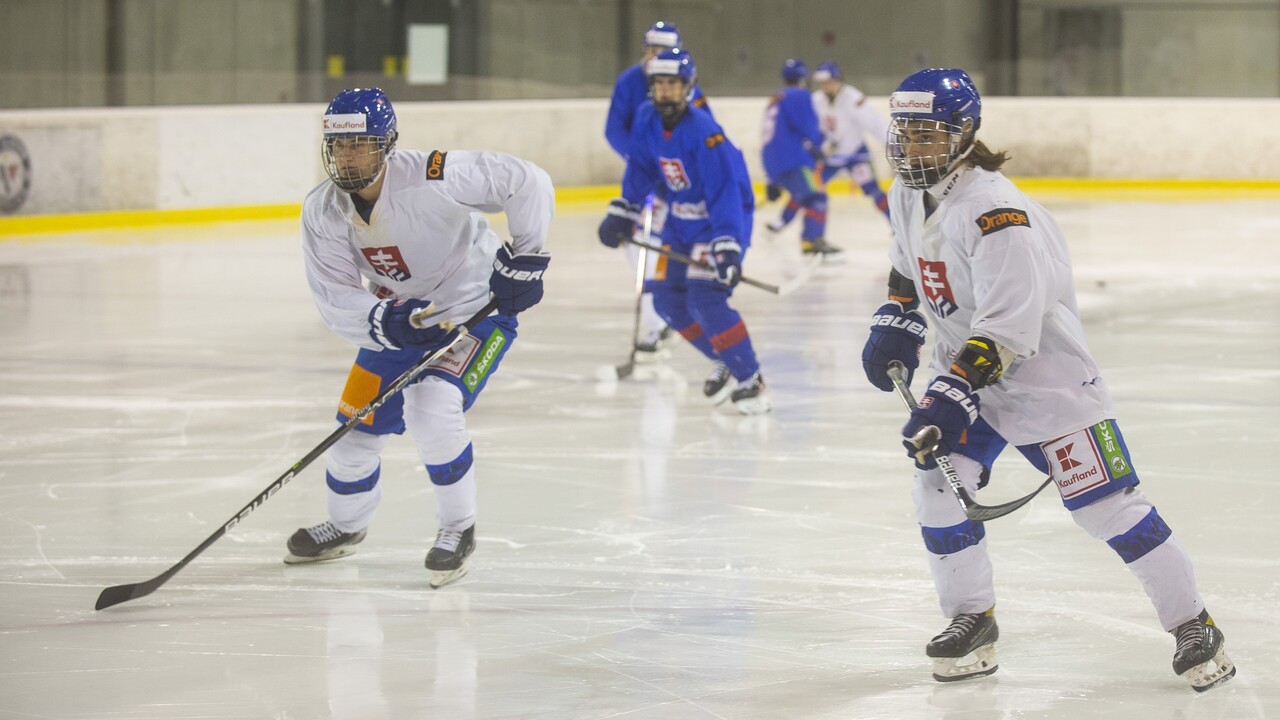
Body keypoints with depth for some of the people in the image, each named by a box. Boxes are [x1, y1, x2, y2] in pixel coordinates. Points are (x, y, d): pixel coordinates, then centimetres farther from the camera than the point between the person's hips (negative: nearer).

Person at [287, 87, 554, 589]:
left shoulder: (432, 177, -30)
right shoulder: (322, 212, -14)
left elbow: (528, 183, -25)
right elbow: (335, 300, -16)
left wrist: (525, 257, -26)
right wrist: (385, 321, -34)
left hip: (476, 310, -6)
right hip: (395, 320, 6)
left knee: (432, 410, -26)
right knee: (358, 423, 8)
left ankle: (458, 529, -5)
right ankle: (345, 526, 38)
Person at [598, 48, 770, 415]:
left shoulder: (703, 132, -29)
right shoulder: (648, 120, -6)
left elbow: (725, 192, -34)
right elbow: (641, 168, 11)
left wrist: (727, 248, -41)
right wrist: (622, 213, 10)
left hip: (722, 220, -8)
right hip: (682, 222, 8)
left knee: (705, 299, -21)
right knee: (668, 300, 7)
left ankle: (750, 381, -11)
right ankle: (726, 363, 25)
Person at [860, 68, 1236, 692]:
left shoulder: (992, 208, -28)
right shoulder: (907, 195, 1)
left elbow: (1010, 325, -32)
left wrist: (952, 394, -36)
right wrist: (895, 324, 10)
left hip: (1044, 370, -8)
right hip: (963, 362, 8)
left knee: (1106, 501, -8)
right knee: (938, 484, -4)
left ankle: (1194, 627, 2)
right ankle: (972, 622, 13)